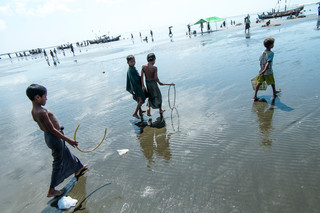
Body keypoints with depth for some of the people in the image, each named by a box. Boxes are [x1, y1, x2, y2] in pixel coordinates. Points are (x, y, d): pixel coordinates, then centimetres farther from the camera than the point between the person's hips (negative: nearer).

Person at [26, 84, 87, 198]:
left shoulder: (34, 110, 1)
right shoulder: (42, 112, -29)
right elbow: (52, 130, -27)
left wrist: (57, 127, 25)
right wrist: (68, 140, -22)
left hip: (48, 136, 9)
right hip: (55, 138, -9)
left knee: (67, 153, 27)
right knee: (58, 162, 8)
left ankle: (78, 169, 51)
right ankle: (51, 190, 22)